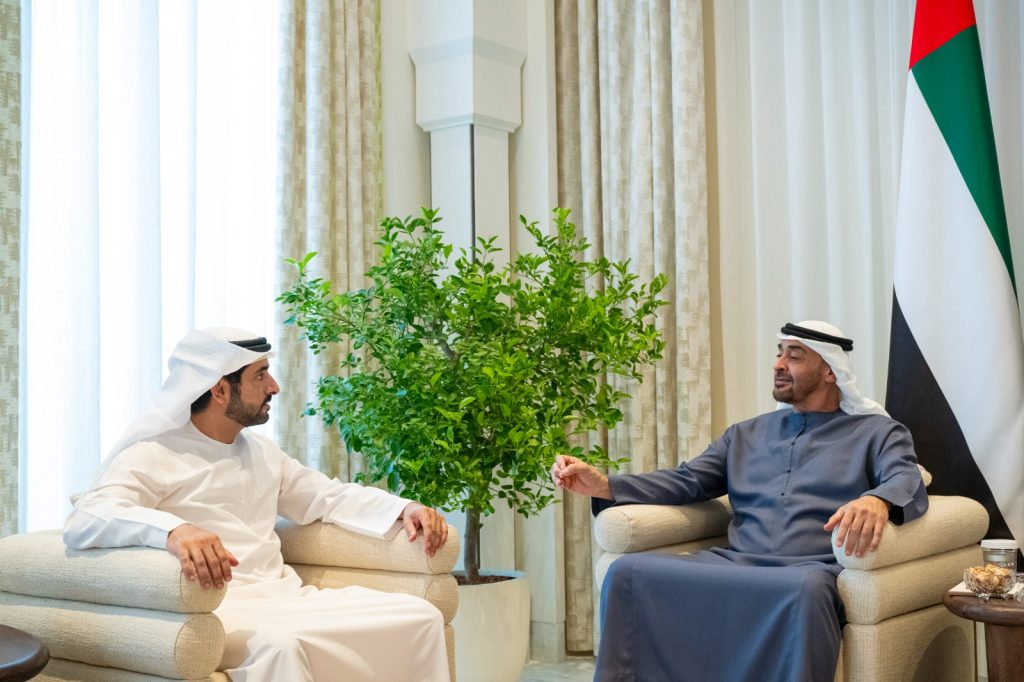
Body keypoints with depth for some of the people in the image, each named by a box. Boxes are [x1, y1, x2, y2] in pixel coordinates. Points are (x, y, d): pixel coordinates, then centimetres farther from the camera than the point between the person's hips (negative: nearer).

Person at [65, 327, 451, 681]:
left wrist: (404, 509, 8)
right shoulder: (151, 456, -5)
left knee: (420, 617, -9)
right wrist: (172, 530, -43)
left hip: (286, 597, 7)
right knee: (279, 642, -42)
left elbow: (329, 496, 27)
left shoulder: (261, 453, 19)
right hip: (217, 611, -7)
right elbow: (84, 521, -22)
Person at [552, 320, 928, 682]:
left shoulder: (877, 432, 13)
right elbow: (685, 481, 18)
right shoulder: (746, 434, 27)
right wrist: (605, 485, 2)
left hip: (810, 570, -4)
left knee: (806, 588, -41)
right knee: (628, 571, -19)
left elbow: (907, 481, -7)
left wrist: (877, 502, -34)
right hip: (735, 565, 4)